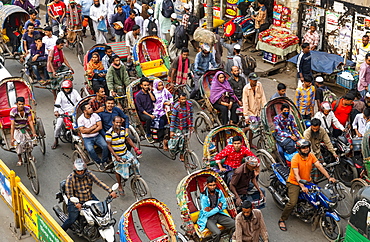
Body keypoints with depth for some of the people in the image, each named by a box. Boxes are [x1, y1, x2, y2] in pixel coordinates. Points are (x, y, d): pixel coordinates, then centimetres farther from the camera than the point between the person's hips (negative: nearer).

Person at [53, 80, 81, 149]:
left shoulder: (74, 92, 5)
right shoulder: (60, 94, 1)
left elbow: (80, 100, -2)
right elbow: (57, 103, -13)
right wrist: (56, 111, -30)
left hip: (74, 111, 1)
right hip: (63, 112, -1)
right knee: (58, 126, -13)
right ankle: (56, 141, 7)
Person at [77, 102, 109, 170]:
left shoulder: (95, 115, -1)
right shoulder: (80, 119, -9)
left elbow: (100, 127, -6)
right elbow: (83, 131, -17)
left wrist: (89, 131, -14)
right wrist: (94, 127, -11)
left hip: (97, 136, 3)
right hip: (87, 139, -2)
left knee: (105, 146, -25)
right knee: (90, 150, -31)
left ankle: (104, 161, -3)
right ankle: (100, 162, -9)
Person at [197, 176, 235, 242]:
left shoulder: (219, 192, -2)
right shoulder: (204, 197, -17)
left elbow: (224, 205, 5)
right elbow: (206, 214, -16)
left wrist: (212, 209, -11)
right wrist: (218, 207, -14)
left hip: (219, 214, 5)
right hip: (208, 218, -5)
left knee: (235, 224, -17)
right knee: (217, 233, -32)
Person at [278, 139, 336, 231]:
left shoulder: (311, 156, -2)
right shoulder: (295, 158, -21)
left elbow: (320, 166, -5)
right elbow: (296, 174, -28)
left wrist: (329, 177, -16)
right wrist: (302, 186, -40)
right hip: (294, 183, -6)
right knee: (293, 202, -21)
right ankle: (282, 220, -4)